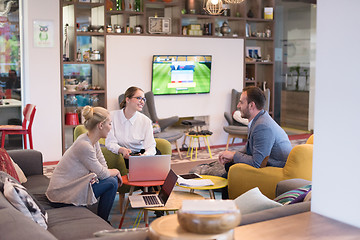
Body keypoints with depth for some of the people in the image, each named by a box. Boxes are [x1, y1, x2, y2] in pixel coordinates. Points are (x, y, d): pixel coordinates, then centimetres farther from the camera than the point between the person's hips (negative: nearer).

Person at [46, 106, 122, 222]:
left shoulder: (93, 141, 3)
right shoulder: (84, 146, -26)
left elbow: (103, 166, 7)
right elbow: (102, 173, -17)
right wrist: (116, 171, 2)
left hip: (74, 183, 10)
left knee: (113, 177, 7)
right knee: (111, 183, -12)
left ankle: (102, 221, 18)